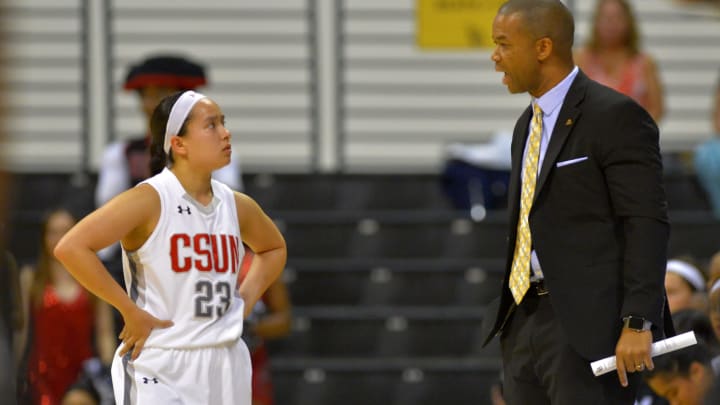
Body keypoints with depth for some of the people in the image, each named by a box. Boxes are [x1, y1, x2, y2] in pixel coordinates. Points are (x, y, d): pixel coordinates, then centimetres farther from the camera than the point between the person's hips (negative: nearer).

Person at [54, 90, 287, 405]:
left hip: (226, 366, 7)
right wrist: (130, 311, -18)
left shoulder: (236, 206, 8)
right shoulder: (149, 200, -12)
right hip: (160, 373, -7)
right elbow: (70, 247, -22)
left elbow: (274, 248, 31)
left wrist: (246, 299, 12)